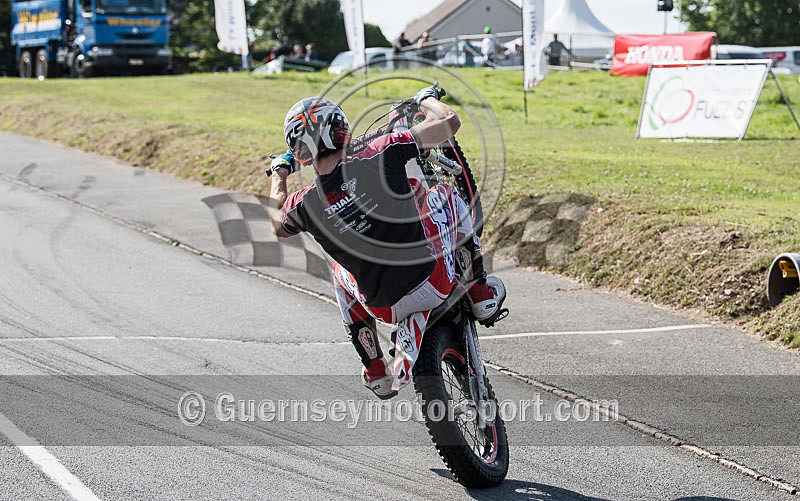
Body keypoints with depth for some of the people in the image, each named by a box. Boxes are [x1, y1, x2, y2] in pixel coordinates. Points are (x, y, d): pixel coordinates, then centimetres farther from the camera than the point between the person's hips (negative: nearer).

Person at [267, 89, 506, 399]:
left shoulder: (304, 205, -12)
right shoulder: (381, 156, -19)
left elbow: (278, 225, 15)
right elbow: (449, 122, -11)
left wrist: (279, 174, 32)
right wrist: (427, 99, 12)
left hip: (385, 307, 1)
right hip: (433, 283, -1)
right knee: (445, 194, 22)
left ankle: (375, 372, 32)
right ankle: (479, 291, 22)